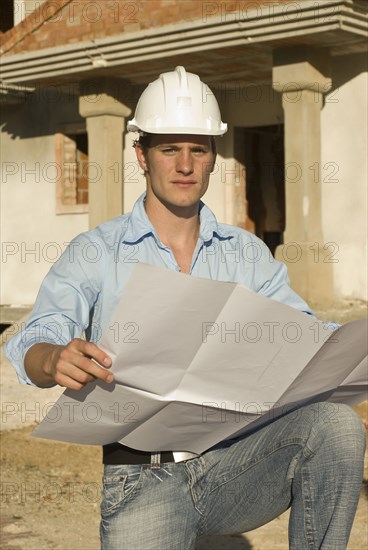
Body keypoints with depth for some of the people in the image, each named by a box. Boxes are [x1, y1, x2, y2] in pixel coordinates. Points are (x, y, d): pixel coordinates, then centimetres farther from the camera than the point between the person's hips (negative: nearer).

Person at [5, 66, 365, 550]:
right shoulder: (94, 254, 4)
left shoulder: (247, 252, 13)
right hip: (142, 474, -2)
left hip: (236, 459, 2)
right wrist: (56, 360, -32)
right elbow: (33, 346, -7)